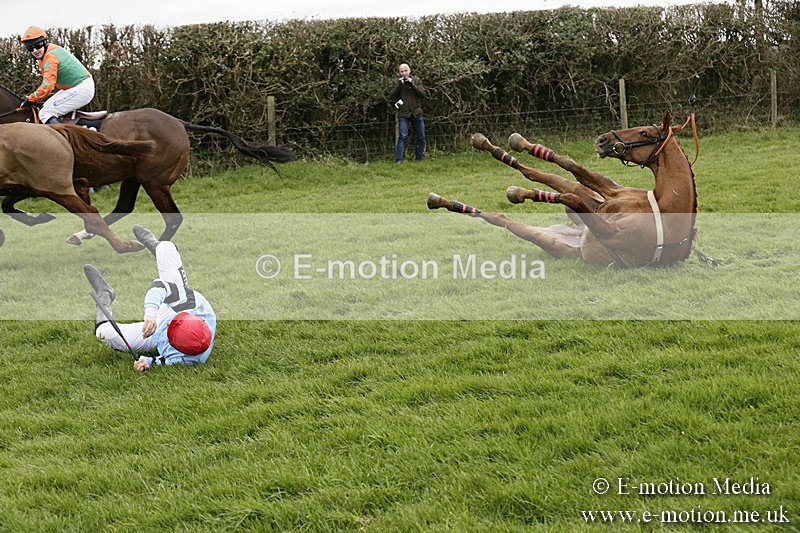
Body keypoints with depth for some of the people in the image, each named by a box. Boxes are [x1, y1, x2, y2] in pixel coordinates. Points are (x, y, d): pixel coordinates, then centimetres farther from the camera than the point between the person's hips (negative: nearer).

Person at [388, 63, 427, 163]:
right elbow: (391, 97, -8)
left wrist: (411, 84, -16)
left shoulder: (416, 80, 4)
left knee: (421, 137, 8)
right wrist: (399, 84, -16)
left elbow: (423, 94, -8)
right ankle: (398, 160, -14)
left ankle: (419, 158, 22)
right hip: (403, 114, -2)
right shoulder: (397, 83, 2)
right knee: (402, 137, -13)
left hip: (416, 113, 2)